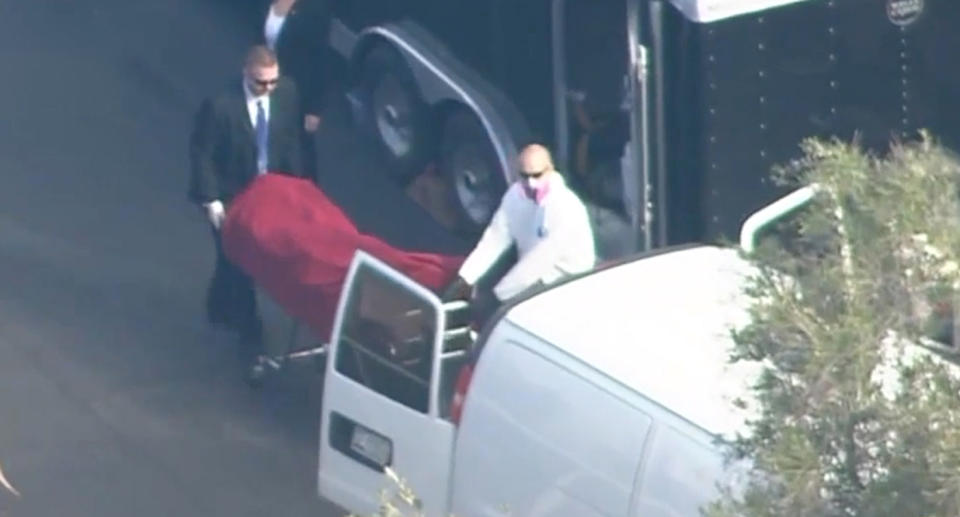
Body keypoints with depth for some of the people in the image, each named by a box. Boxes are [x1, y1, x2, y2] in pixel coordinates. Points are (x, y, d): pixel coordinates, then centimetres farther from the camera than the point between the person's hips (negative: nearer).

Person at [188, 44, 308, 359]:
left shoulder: (287, 92, -13)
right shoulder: (220, 106, -28)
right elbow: (202, 154, -20)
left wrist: (295, 182, 4)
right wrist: (211, 200, -21)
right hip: (230, 196, -5)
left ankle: (223, 309, 43)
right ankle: (247, 331, 20)